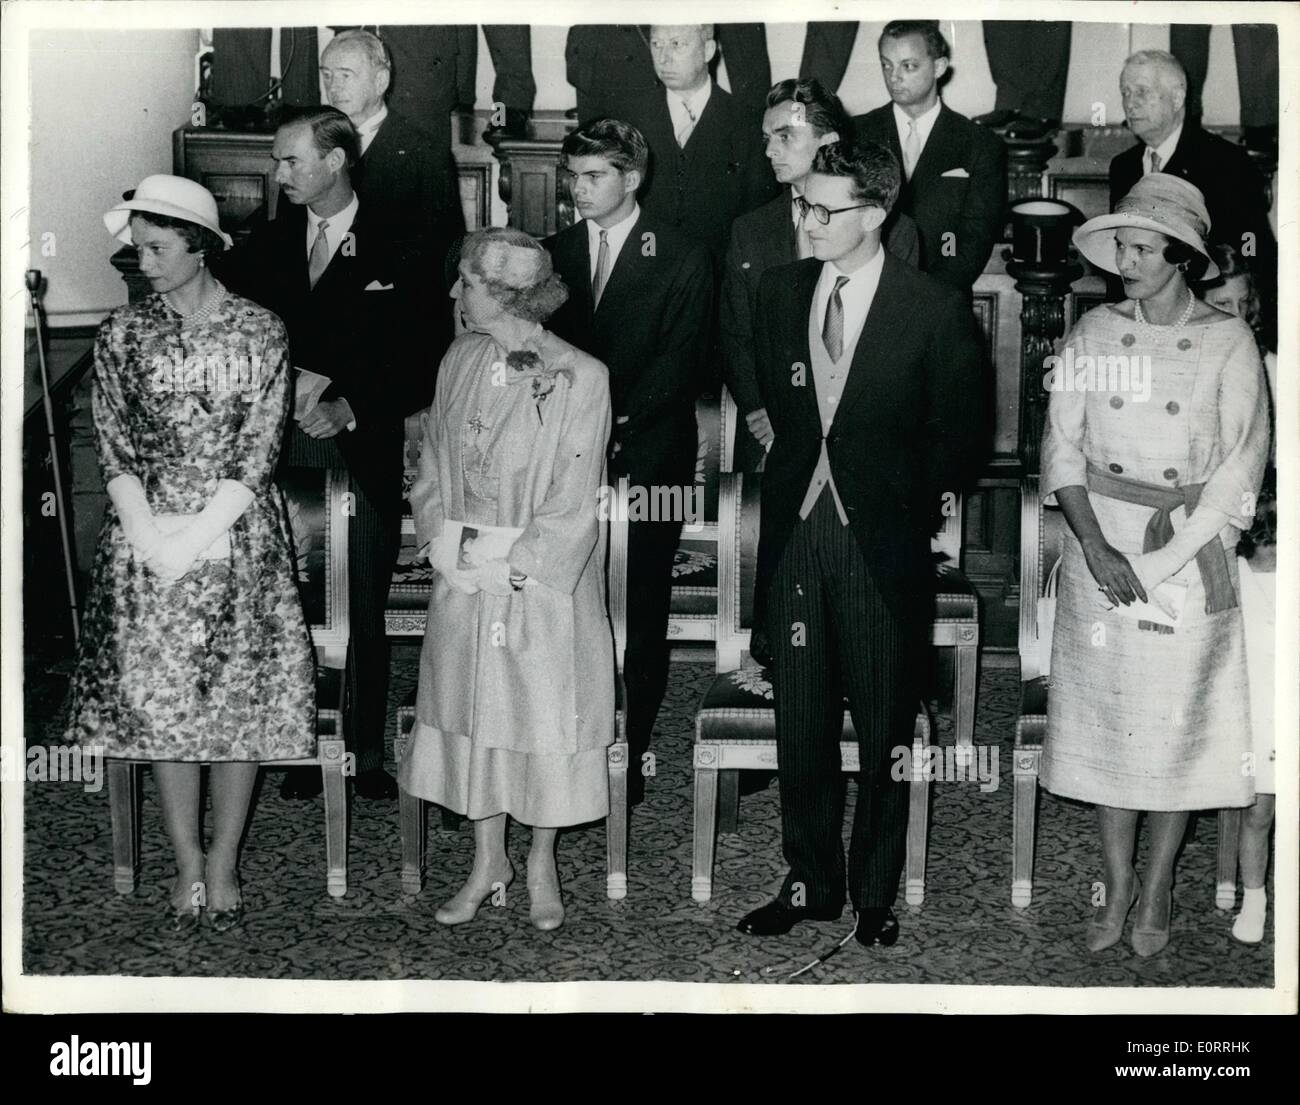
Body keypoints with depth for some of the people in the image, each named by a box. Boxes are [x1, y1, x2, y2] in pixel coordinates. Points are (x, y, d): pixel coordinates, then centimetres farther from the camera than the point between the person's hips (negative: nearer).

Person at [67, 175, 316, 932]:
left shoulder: (260, 331, -1)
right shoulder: (125, 333, 5)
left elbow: (259, 449, -6)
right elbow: (114, 445, 0)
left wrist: (197, 534, -14)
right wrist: (151, 534, -13)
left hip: (237, 529, -1)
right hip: (147, 534, 2)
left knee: (241, 695, 0)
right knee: (159, 696, 2)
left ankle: (225, 863, 13)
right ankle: (187, 864, 13)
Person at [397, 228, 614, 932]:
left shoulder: (579, 378, -13)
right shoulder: (459, 361, 4)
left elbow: (574, 505, -13)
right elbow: (433, 465, 11)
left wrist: (507, 565, -16)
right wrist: (437, 534, -6)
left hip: (543, 587, -5)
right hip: (463, 583, 5)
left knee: (544, 716, 6)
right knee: (471, 712, 11)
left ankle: (541, 866, 27)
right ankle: (487, 861, 29)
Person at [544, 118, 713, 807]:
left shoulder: (682, 260, 3)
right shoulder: (554, 253, 15)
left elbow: (679, 362, -4)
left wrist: (614, 426, -12)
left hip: (646, 459, -3)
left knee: (639, 613, 0)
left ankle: (630, 753, 7)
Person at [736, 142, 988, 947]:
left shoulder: (937, 311, -8)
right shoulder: (782, 291, 6)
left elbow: (962, 428, 0)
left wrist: (918, 502, 2)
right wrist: (800, 471, 12)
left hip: (881, 536, -4)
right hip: (796, 526, 4)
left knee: (884, 728, 7)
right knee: (800, 723, 10)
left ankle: (876, 896, 20)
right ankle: (811, 884, 23)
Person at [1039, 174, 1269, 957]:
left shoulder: (1229, 342, -4)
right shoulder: (1095, 332, 3)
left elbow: (1241, 467, -6)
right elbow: (1063, 447, 1)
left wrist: (1162, 560, -14)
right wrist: (1095, 545, -12)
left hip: (1189, 549, -2)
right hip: (1100, 544, 2)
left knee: (1179, 717, 3)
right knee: (1104, 709, 7)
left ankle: (1160, 885, 19)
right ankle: (1118, 881, 20)